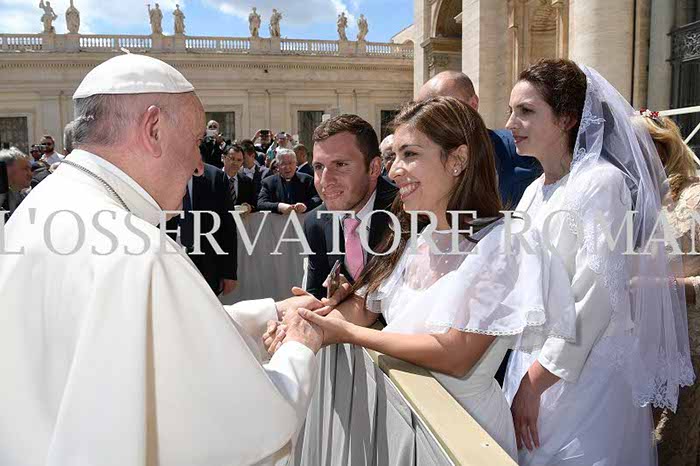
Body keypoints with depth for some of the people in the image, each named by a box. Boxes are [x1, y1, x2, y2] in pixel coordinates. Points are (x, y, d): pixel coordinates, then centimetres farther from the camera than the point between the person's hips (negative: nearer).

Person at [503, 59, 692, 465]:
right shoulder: (535, 191, 8)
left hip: (584, 368, -7)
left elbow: (594, 299, -21)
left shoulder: (602, 182, -16)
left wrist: (534, 382, -18)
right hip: (534, 357, 7)